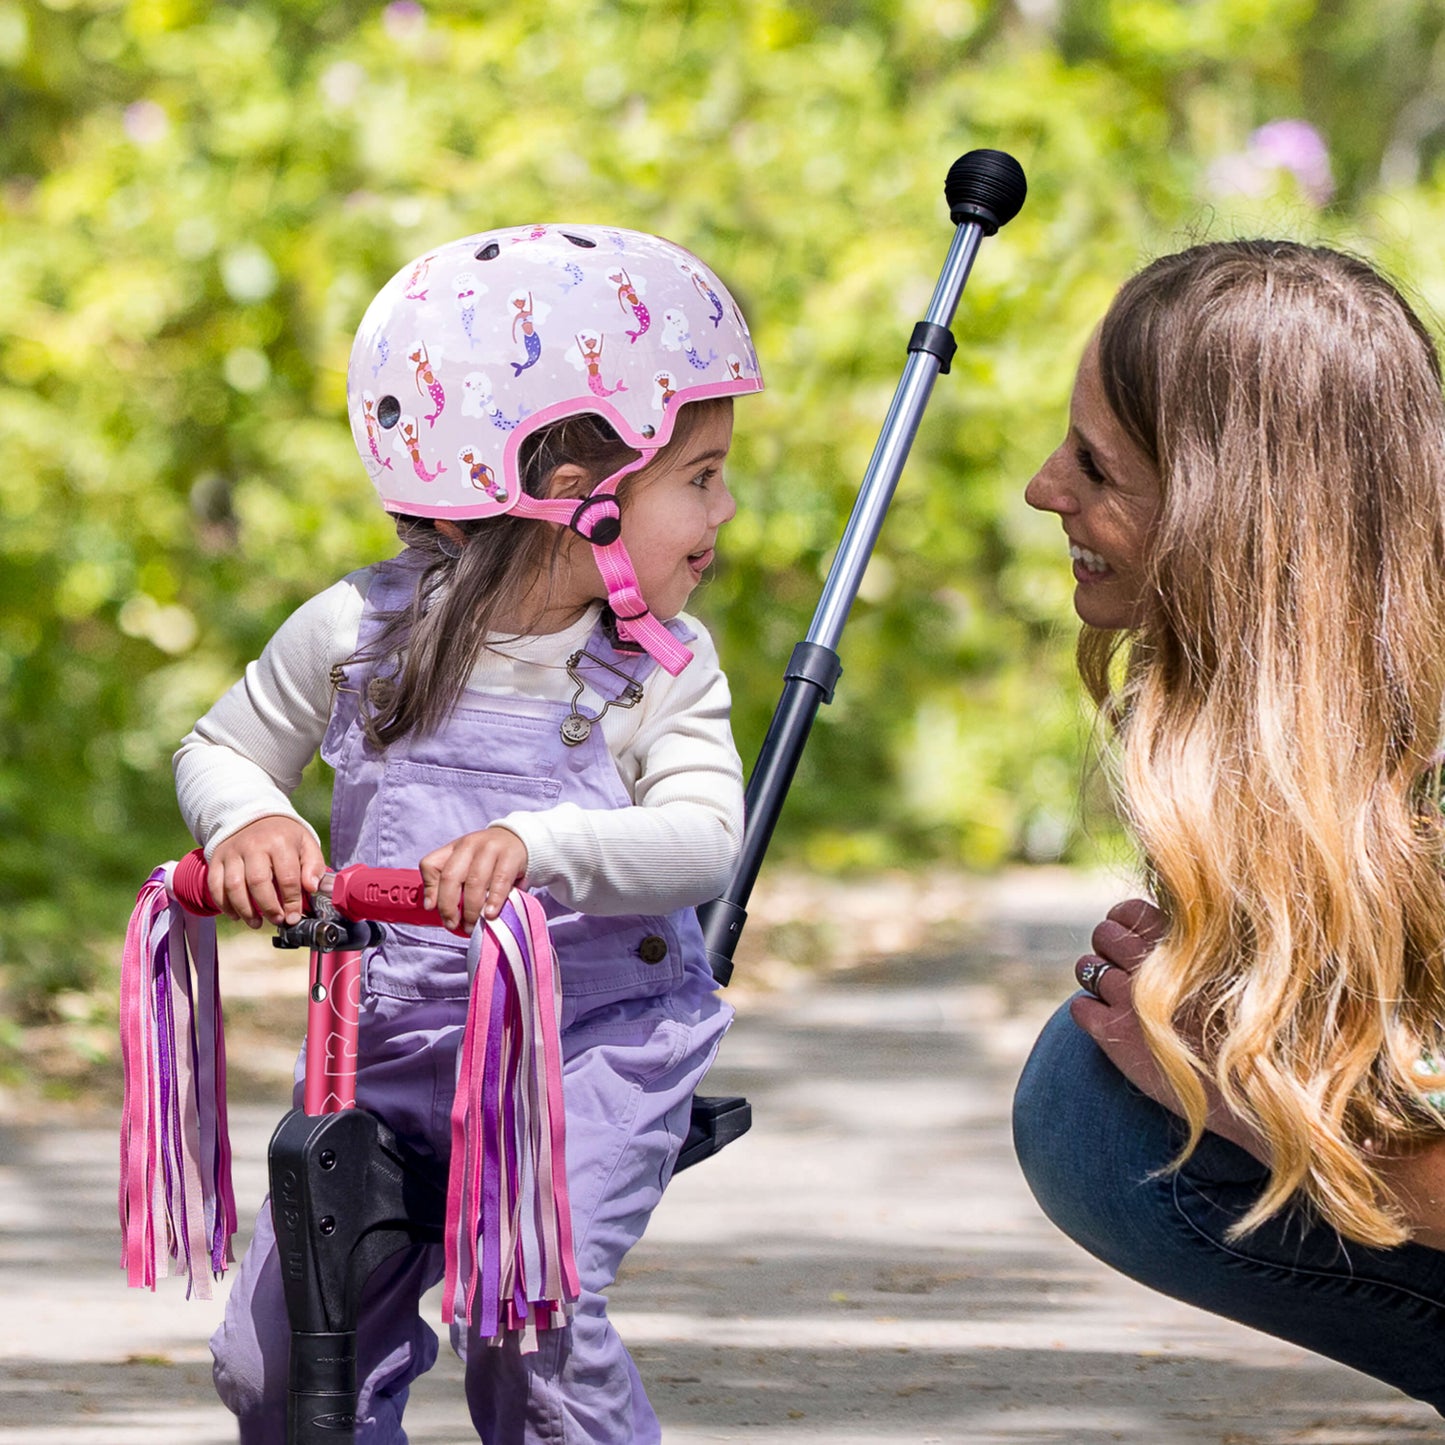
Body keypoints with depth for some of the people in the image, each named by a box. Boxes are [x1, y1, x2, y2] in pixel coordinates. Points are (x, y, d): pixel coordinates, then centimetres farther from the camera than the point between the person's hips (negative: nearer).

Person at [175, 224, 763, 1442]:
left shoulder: (665, 667, -6)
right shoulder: (360, 632, -4)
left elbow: (703, 837, -22)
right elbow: (221, 750, 9)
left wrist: (538, 846, -40)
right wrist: (248, 821, -15)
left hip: (593, 1047, -2)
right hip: (390, 1045, 2)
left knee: (528, 1321, -24)